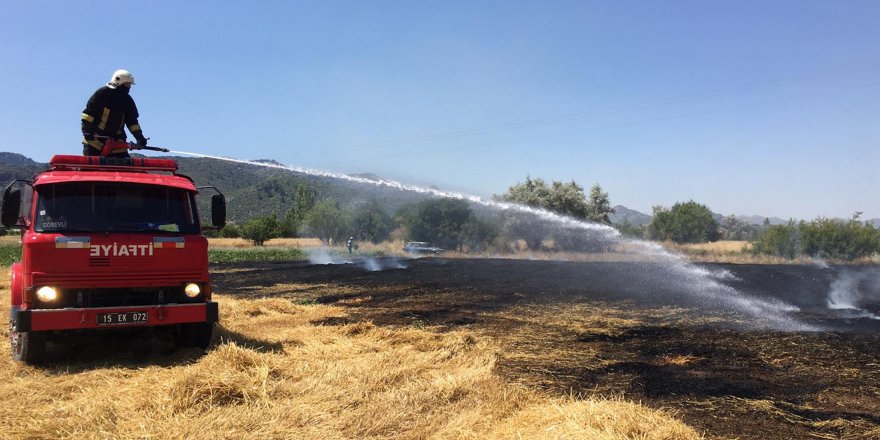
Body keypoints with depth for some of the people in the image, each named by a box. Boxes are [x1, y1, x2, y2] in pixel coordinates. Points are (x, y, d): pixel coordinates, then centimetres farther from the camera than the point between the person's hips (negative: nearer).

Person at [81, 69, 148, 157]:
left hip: (117, 139, 5)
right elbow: (88, 112, -5)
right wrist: (87, 130, -13)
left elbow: (132, 120, 13)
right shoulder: (102, 93, -4)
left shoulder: (128, 100, 10)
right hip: (95, 136, -4)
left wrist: (139, 137, 2)